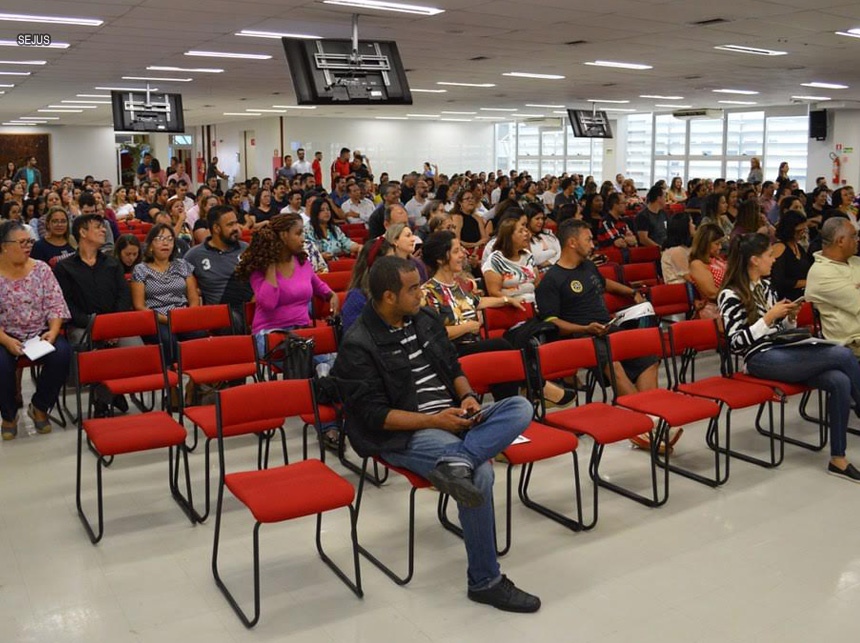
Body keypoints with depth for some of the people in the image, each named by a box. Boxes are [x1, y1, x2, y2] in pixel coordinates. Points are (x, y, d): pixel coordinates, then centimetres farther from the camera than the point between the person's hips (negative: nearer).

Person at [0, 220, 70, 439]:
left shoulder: (41, 269, 2)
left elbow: (55, 305, -1)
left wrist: (53, 332, -17)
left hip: (41, 334, 2)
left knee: (62, 353, -28)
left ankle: (39, 407, -3)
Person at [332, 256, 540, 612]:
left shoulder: (425, 319, 10)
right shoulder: (358, 345, -11)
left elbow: (453, 367, 18)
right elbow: (374, 415, -14)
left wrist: (467, 395, -4)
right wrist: (433, 421, -20)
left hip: (452, 419, 7)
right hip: (402, 434, -7)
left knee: (520, 407, -14)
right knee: (480, 471, -29)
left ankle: (457, 461, -36)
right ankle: (485, 581, -13)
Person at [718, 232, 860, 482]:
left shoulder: (765, 286, 16)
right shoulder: (730, 295, -6)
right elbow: (736, 343, -13)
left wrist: (790, 316, 4)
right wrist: (769, 317, -15)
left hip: (784, 352, 7)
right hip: (761, 360, -7)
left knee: (840, 381, -20)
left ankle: (838, 459, -13)